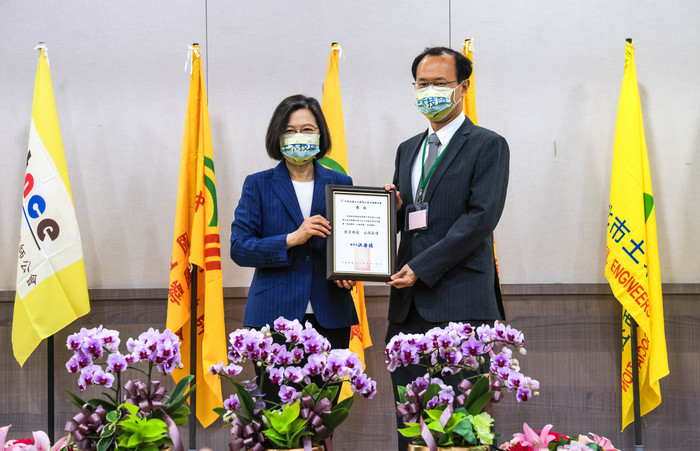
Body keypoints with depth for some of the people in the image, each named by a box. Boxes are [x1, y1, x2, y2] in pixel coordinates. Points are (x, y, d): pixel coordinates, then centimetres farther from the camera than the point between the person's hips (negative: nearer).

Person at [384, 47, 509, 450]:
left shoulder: (487, 145, 0)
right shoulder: (408, 149, 22)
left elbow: (481, 218, -11)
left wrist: (422, 267, -15)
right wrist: (392, 210, 1)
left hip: (459, 302, -6)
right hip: (408, 302, 7)